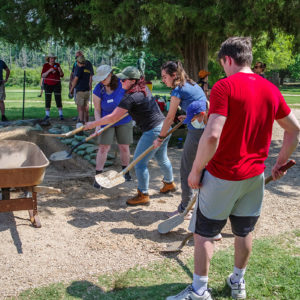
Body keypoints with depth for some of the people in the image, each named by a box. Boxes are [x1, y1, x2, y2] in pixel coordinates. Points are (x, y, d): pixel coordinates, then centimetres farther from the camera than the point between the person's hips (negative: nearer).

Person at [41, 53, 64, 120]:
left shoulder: (57, 65, 0)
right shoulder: (45, 65, -4)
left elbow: (62, 75, 1)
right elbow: (43, 76, -11)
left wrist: (60, 70, -19)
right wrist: (49, 71, -24)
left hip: (56, 84, 0)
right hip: (48, 85, 0)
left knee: (58, 99, -3)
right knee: (47, 100, 0)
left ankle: (61, 114, 4)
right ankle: (47, 115, 8)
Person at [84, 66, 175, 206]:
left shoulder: (131, 97, -19)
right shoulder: (142, 90, 9)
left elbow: (113, 117, -19)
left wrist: (93, 124, -9)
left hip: (153, 131, -10)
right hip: (164, 126, 10)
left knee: (139, 162, 1)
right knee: (162, 159, 27)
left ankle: (143, 195, 10)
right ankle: (169, 183, 47)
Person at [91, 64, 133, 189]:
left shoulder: (122, 83, -15)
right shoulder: (98, 90, -14)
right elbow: (97, 110, -7)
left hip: (124, 121, 1)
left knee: (124, 147, 7)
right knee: (103, 148, -5)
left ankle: (126, 171, 30)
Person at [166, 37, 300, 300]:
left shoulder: (225, 86, -17)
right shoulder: (270, 89, 3)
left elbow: (212, 135, -26)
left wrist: (196, 170, -15)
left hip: (222, 177, -6)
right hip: (255, 175, 6)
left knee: (203, 233, 9)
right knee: (244, 231, 20)